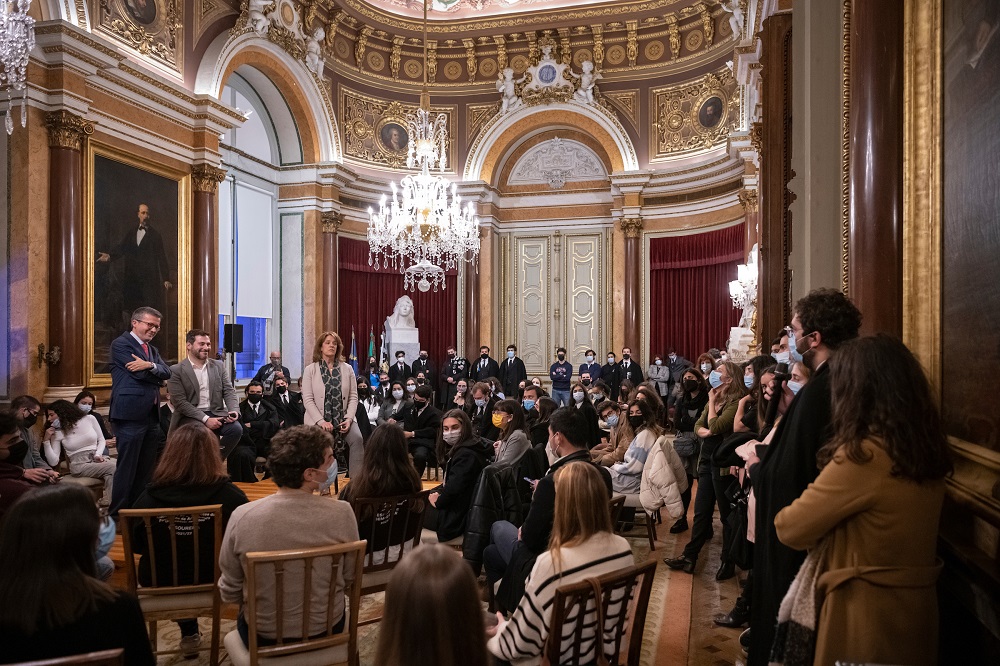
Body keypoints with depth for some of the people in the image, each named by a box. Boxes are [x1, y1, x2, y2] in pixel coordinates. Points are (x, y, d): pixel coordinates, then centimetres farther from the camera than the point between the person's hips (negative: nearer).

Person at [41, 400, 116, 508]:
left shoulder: (89, 419, 6)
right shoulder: (57, 433, 6)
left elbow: (101, 440, 14)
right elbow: (53, 462, 0)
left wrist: (98, 455, -4)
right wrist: (46, 440, -6)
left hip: (99, 459, 2)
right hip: (79, 465, -2)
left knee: (110, 475, -35)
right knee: (113, 467, -31)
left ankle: (107, 504, -30)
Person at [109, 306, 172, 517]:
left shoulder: (152, 349, 20)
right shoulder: (121, 344, -4)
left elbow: (167, 373, 3)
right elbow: (140, 374, -15)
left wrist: (150, 365, -15)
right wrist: (157, 377, 2)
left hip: (151, 415, 8)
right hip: (130, 415, -8)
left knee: (146, 468, 12)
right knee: (127, 468, -3)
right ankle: (118, 515, 6)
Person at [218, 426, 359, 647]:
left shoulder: (242, 517, -22)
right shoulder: (341, 513, -23)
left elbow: (229, 593, -9)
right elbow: (349, 578, -6)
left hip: (263, 637, 0)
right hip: (326, 630, 0)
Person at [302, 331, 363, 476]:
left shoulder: (347, 369, 9)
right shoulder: (310, 369, 2)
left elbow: (353, 396, 5)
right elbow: (307, 399, -5)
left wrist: (349, 418, -11)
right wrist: (321, 421, -16)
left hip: (343, 418, 2)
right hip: (319, 420, -1)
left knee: (357, 439, -24)